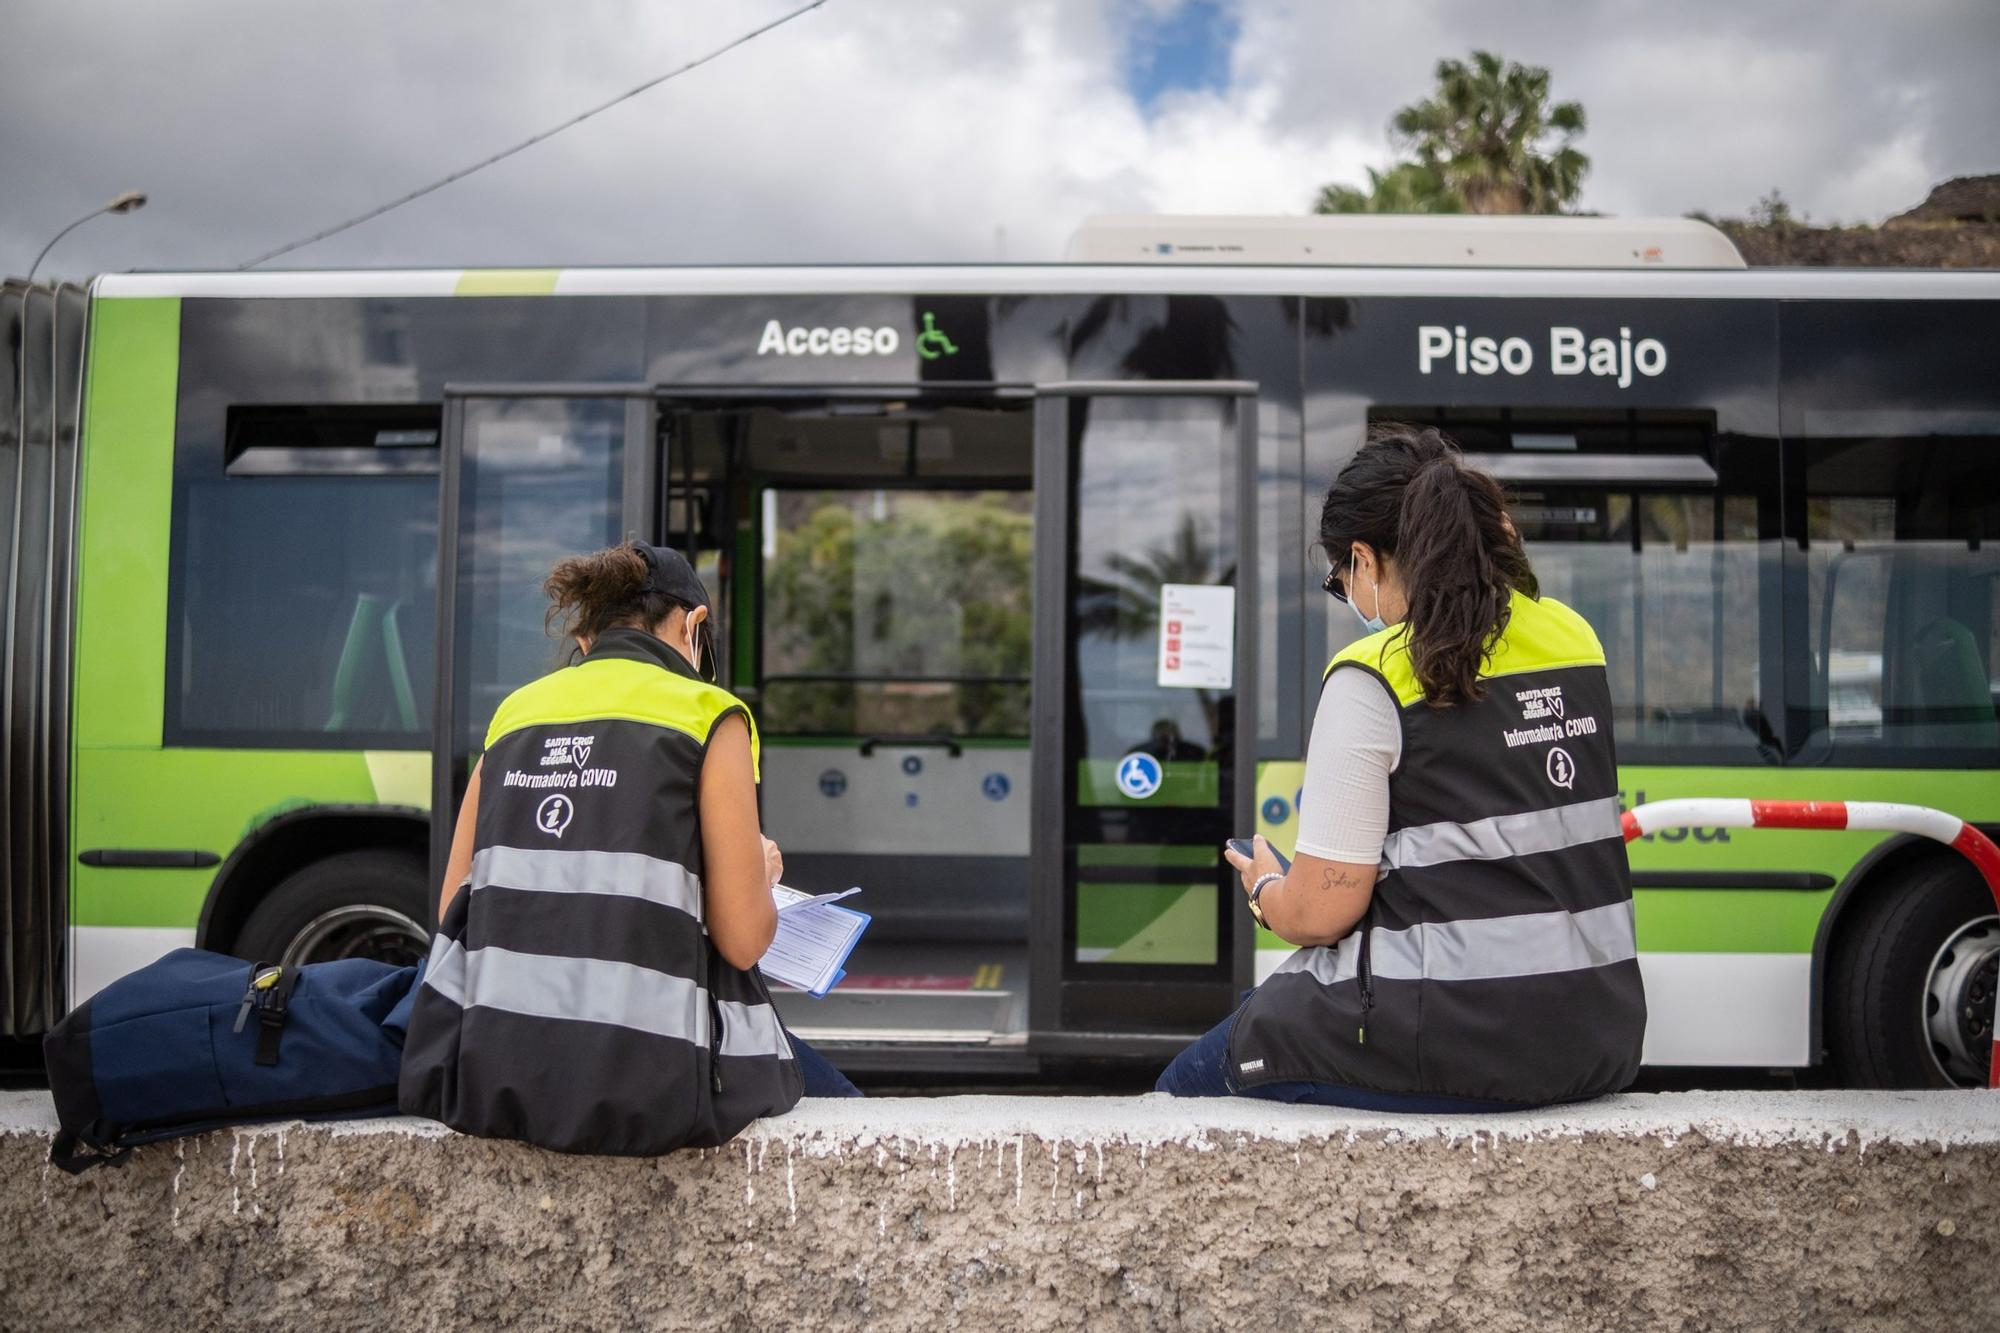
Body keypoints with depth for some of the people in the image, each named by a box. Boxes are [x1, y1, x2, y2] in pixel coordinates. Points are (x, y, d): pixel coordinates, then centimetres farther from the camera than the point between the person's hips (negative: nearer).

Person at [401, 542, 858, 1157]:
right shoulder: (707, 714, -2)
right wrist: (761, 875, 16)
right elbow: (742, 938, -6)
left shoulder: (516, 711, 13)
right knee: (834, 1100, 25)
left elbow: (452, 910, 12)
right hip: (642, 1082, -6)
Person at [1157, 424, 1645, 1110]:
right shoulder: (1575, 637, 6)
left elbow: (1320, 913, -11)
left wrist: (1266, 891, 10)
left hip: (1451, 1041, -7)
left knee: (1186, 1086, 16)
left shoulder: (1371, 678, -13)